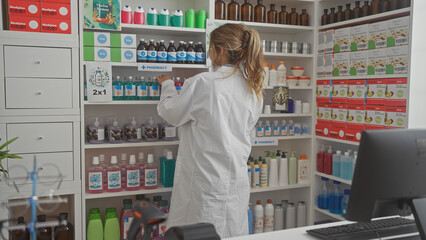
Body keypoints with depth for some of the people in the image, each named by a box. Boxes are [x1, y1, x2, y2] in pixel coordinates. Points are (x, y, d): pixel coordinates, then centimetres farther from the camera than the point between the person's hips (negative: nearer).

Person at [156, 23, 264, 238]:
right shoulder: (253, 88, 3)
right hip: (236, 178, 6)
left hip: (206, 178, -6)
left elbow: (171, 113, -2)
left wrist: (167, 85, 17)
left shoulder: (202, 83, -16)